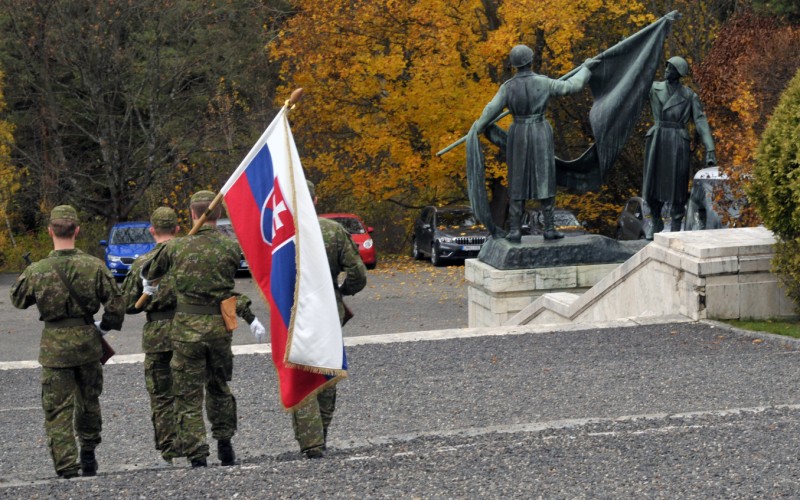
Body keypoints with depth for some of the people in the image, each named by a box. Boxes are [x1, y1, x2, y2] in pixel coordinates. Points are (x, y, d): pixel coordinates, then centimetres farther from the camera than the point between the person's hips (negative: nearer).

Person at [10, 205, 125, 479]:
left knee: (57, 409, 3)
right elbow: (116, 302, -5)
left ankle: (67, 468, -4)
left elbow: (17, 299, 6)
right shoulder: (94, 266, -8)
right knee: (89, 400, 22)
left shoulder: (36, 271, -11)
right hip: (87, 341, 2)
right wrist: (103, 328, 12)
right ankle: (88, 454, 35)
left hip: (54, 346, -2)